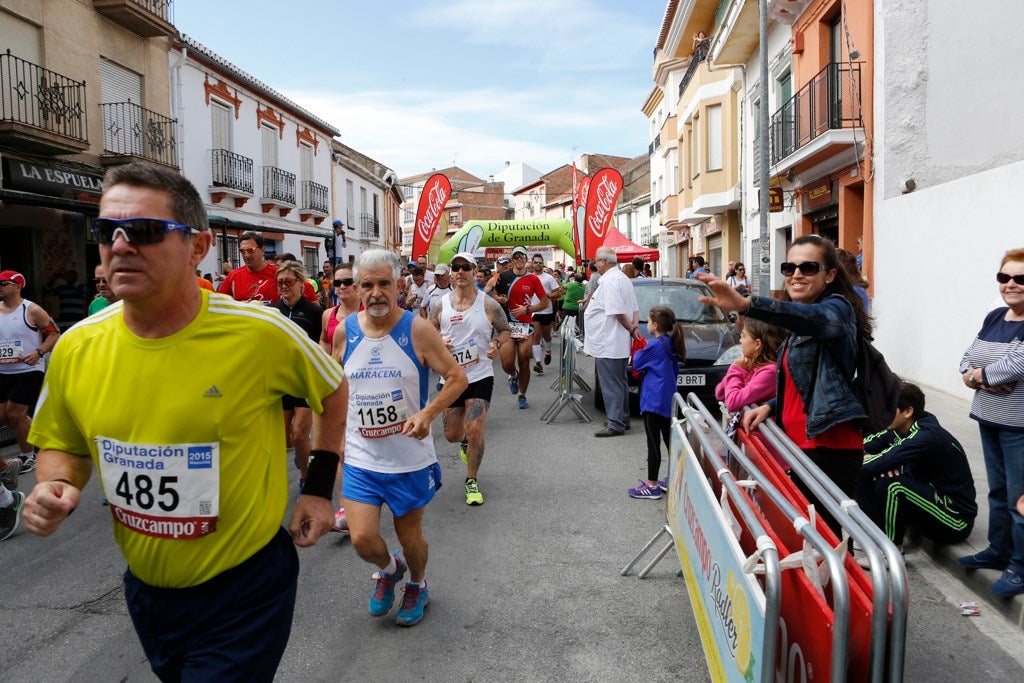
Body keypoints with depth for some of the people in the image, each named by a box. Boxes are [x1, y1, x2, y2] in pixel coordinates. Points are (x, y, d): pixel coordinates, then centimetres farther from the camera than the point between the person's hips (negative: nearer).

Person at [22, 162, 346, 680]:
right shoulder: (76, 348, -9)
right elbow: (63, 444, 9)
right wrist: (58, 486, -12)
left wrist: (318, 488, -3)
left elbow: (332, 391, -3)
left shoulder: (260, 333, -22)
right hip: (145, 587, 6)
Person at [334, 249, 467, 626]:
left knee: (409, 533, 13)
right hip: (359, 457, 2)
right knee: (362, 539, -5)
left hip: (410, 458, -2)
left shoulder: (417, 330, -12)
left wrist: (427, 414, -23)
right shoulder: (345, 332, -2)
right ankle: (389, 568, 31)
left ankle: (417, 585, 46)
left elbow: (457, 377, -8)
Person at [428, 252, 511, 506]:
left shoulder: (488, 304, -6)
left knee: (475, 431, -11)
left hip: (480, 376, -2)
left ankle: (472, 481, 12)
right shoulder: (439, 305, -1)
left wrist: (496, 343, -17)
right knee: (452, 435, 11)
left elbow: (505, 332, 5)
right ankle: (466, 441, 51)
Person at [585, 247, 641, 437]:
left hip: (608, 344, -11)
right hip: (618, 343, 11)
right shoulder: (623, 278, 16)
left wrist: (631, 329, -10)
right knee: (619, 383, 17)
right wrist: (634, 326, 6)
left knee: (611, 384, -5)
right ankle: (623, 419, 26)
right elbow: (635, 309, 18)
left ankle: (616, 424, -2)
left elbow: (618, 312, -23)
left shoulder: (609, 281, -18)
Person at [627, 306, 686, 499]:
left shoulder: (654, 345, -16)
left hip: (653, 401, -9)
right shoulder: (671, 344, 9)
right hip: (667, 400, 9)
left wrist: (638, 352, 14)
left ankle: (652, 486, 3)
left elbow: (637, 364, -4)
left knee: (653, 443, -3)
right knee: (669, 440, 15)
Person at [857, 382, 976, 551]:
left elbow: (873, 465, -35)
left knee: (890, 483, -30)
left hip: (956, 521, -8)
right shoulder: (898, 428, -4)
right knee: (866, 474, -3)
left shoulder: (927, 437, -28)